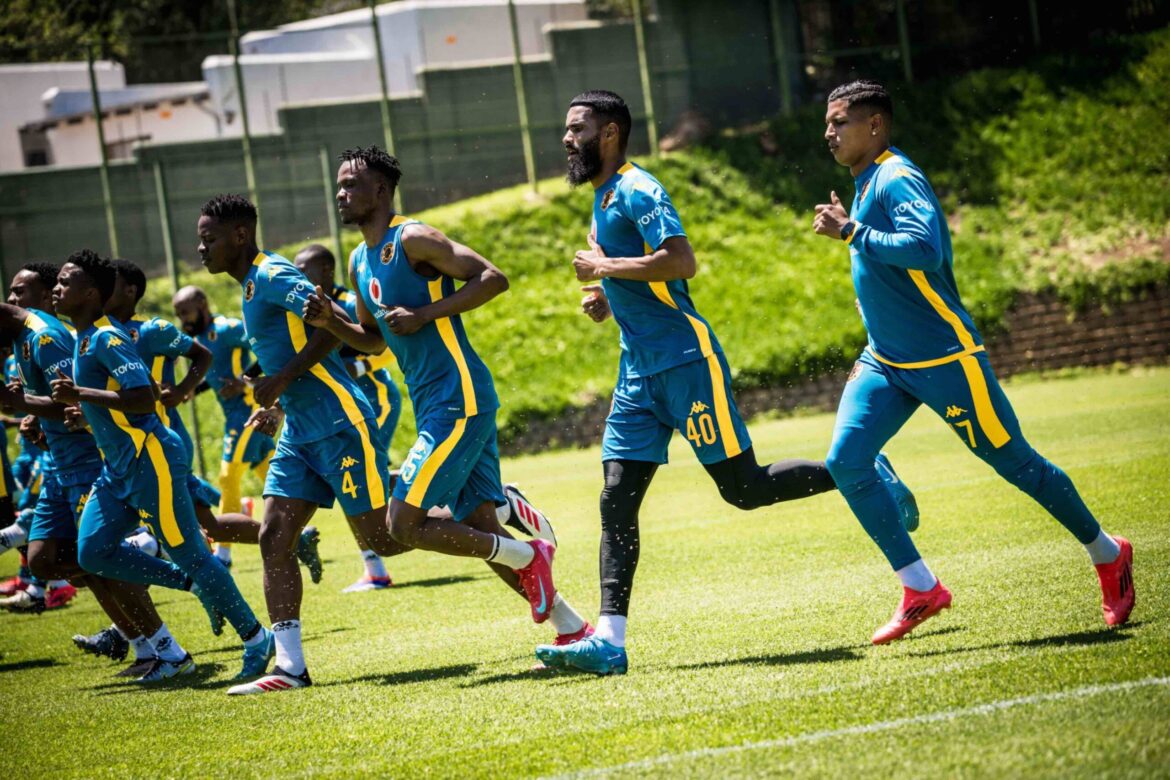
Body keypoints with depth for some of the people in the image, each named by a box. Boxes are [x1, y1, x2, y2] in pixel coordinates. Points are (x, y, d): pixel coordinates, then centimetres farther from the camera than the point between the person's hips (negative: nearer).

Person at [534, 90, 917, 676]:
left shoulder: (636, 190, -12)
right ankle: (608, 643, -8)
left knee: (744, 487, -3)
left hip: (684, 360, -9)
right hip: (639, 370, 9)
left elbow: (680, 260, -26)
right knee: (616, 500, -2)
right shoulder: (604, 199, 18)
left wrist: (603, 267, -17)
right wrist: (608, 298, 12)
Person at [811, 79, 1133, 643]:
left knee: (1014, 463, 2)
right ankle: (920, 590, -3)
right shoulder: (865, 187, 13)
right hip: (886, 363, 9)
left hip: (943, 359, -9)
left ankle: (1107, 554, 22)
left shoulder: (898, 180, -16)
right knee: (846, 460, -9)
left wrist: (851, 232, -28)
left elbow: (926, 250, -33)